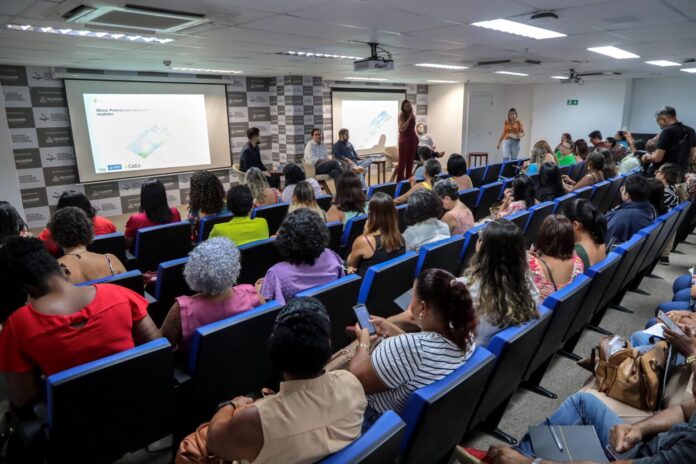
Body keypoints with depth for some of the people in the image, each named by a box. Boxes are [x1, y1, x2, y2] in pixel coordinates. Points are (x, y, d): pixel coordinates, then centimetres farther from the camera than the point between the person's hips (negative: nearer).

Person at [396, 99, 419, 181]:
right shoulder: (401, 115, -7)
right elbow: (402, 129, -18)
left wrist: (416, 136, 10)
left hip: (412, 138, 6)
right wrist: (409, 118, -18)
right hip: (404, 139, -6)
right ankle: (399, 181, -1)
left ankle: (408, 180, 15)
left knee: (410, 161, 7)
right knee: (402, 161, -5)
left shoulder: (413, 115, 11)